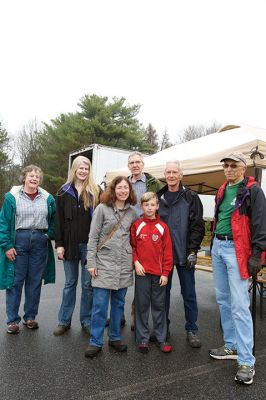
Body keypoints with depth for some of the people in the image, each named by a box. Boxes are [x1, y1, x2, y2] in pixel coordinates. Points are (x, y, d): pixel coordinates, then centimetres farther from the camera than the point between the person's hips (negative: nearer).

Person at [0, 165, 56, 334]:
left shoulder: (48, 198, 6)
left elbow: (53, 220, 13)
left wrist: (49, 235, -2)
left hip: (40, 242, 3)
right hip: (19, 240, -2)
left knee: (35, 281, 10)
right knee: (15, 281, 4)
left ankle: (30, 317, 25)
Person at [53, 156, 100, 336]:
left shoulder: (95, 192, 1)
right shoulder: (64, 191, 5)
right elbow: (59, 219, 3)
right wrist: (59, 244, -3)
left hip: (89, 244, -1)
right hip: (70, 243, 2)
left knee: (88, 284, 7)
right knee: (70, 283, 13)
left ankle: (87, 321, 22)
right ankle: (64, 321, 25)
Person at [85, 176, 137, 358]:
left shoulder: (132, 212, 7)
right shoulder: (102, 208, -4)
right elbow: (93, 237, -5)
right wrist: (91, 262, -8)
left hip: (124, 265, 4)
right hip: (104, 262, -3)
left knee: (119, 303, 13)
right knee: (100, 304, -1)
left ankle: (115, 337, 28)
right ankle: (96, 342, 14)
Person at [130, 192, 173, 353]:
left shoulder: (163, 227, 0)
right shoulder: (137, 226, 0)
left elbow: (167, 251, 0)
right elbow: (132, 246, 5)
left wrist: (165, 273, -3)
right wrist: (136, 262, -9)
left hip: (159, 273, 0)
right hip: (142, 272, 0)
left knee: (159, 305, 10)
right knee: (142, 305, 8)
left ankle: (161, 338, 24)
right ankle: (143, 338, 21)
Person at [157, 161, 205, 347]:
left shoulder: (191, 197, -2)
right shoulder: (158, 197, 6)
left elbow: (197, 226, -5)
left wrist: (193, 251, -11)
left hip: (184, 254, -2)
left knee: (189, 293, 8)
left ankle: (192, 330, 23)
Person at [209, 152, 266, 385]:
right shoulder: (223, 190, 14)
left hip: (236, 250, -7)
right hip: (218, 246, 8)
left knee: (239, 305, -8)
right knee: (223, 300, 13)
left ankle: (247, 361, 1)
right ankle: (232, 346, 27)